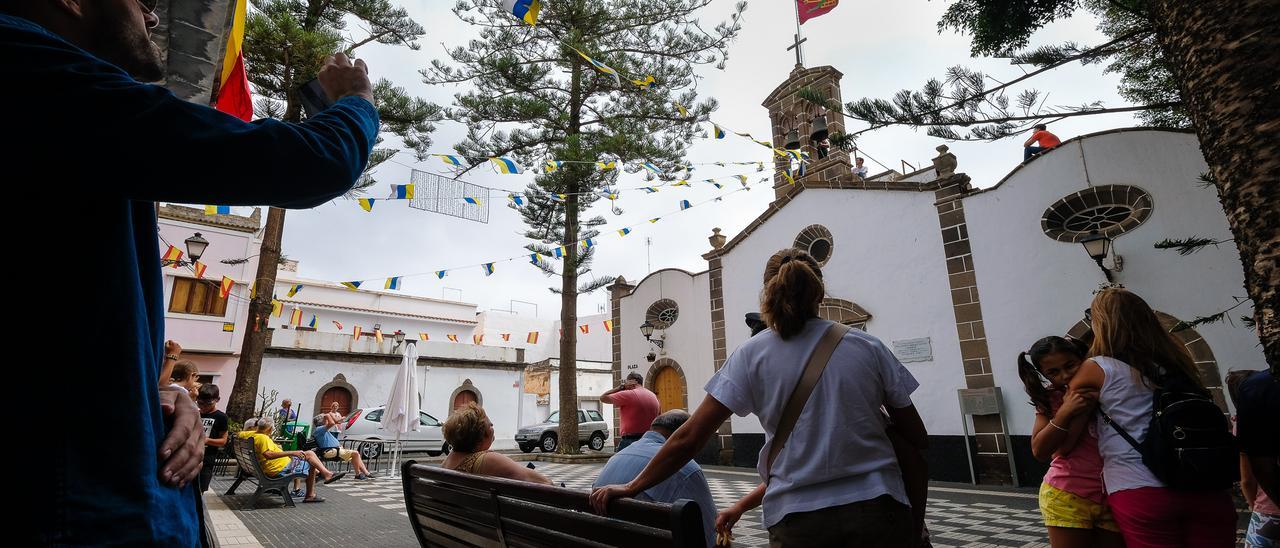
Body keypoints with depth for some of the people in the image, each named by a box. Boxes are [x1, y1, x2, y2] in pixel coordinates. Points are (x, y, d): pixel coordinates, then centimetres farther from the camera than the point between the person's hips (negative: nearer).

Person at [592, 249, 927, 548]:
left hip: (797, 518, 0)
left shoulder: (752, 354, -4)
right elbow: (917, 437, 8)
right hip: (878, 507, 1)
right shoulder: (868, 347, 1)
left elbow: (689, 438, -7)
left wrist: (630, 488, 2)